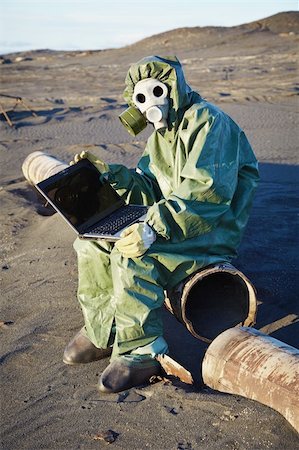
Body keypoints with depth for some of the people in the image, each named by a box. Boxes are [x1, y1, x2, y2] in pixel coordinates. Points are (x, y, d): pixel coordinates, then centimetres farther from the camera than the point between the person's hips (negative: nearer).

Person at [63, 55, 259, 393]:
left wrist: (154, 229, -38)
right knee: (91, 242, -2)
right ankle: (103, 331, 7)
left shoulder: (208, 122, -15)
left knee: (131, 256, -31)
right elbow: (151, 189, 12)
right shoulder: (161, 132, 15)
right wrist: (110, 174, -4)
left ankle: (141, 353, -18)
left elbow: (207, 191, -29)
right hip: (170, 222, 9)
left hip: (212, 230, -9)